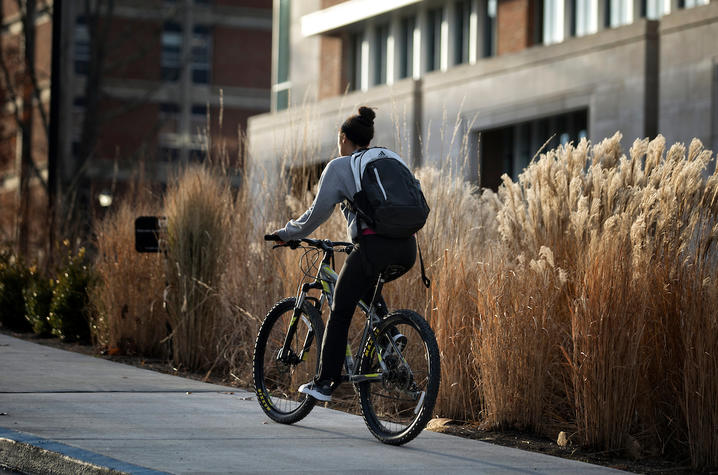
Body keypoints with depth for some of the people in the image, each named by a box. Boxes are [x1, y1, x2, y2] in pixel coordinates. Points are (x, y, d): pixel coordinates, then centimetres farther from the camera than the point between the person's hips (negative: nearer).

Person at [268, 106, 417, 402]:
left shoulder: (339, 166, 5)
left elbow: (319, 211, 1)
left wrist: (287, 233, 16)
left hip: (374, 246, -6)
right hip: (406, 248, 6)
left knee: (340, 312, 7)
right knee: (366, 287, 34)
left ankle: (324, 383, 7)